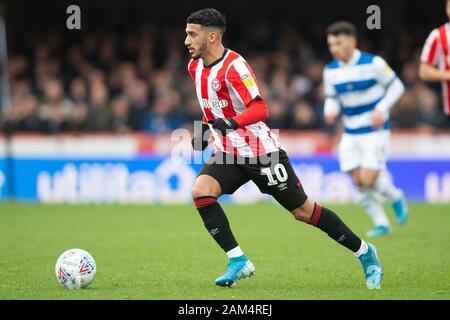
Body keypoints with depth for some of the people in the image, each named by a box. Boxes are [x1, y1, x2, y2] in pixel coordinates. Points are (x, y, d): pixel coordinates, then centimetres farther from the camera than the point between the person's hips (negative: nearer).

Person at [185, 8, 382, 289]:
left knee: (304, 211, 0)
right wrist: (206, 129, 16)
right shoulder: (195, 66, 5)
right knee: (200, 191, -20)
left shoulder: (234, 66, -21)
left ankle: (364, 252, 19)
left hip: (261, 151, -7)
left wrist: (230, 123, -44)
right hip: (227, 151, 7)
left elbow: (259, 109, -30)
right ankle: (238, 261, -13)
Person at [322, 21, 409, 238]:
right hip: (350, 134, 5)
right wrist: (330, 111, -12)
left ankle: (396, 198, 16)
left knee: (368, 180, -15)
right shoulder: (330, 71, 1)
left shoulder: (373, 64, -13)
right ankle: (381, 224, 15)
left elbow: (396, 87, -4)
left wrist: (381, 109, -17)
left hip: (374, 131, -5)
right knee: (359, 182, -1)